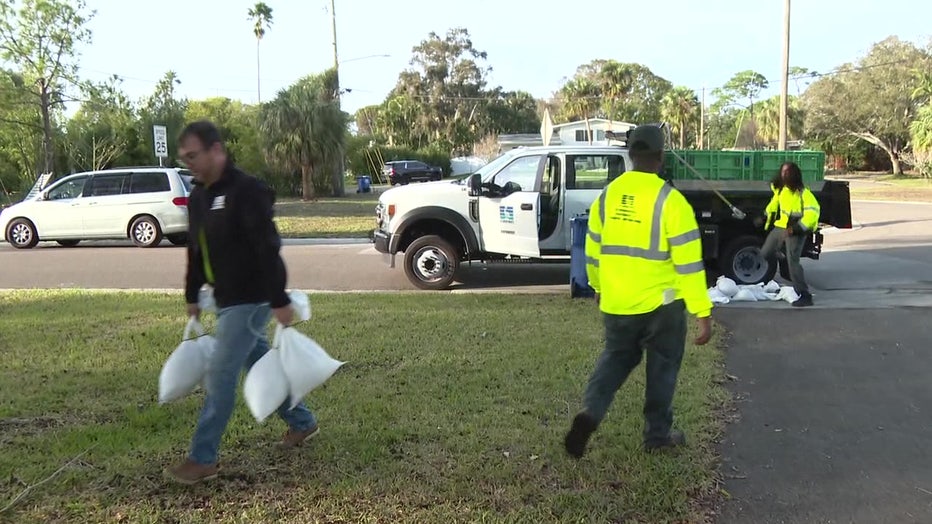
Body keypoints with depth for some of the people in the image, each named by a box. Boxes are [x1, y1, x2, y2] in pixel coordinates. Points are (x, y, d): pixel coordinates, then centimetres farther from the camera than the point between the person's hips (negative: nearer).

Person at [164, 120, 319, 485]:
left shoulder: (246, 191, -19)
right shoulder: (197, 196, 9)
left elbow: (268, 249, -22)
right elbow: (195, 252, 19)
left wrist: (280, 301, -23)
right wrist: (192, 296, 22)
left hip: (250, 301, -9)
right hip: (226, 301, 9)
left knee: (220, 375, -8)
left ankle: (203, 459, 0)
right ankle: (302, 422, 35)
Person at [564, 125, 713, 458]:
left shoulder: (607, 195, 1)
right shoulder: (670, 200, -15)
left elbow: (593, 249, 12)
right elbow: (688, 262, -17)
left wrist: (598, 287, 28)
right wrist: (703, 312, -13)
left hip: (616, 303, 4)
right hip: (660, 303, -4)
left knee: (616, 358, 21)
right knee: (662, 367, 14)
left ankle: (590, 413, 1)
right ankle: (658, 435, 24)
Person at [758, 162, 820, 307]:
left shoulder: (803, 192, -17)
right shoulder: (780, 189, 7)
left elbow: (812, 212, -23)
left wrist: (797, 228, -27)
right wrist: (765, 216, 30)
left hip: (795, 231, -8)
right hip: (780, 227, 8)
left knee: (792, 262, -15)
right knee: (765, 254, 16)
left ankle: (805, 296, -10)